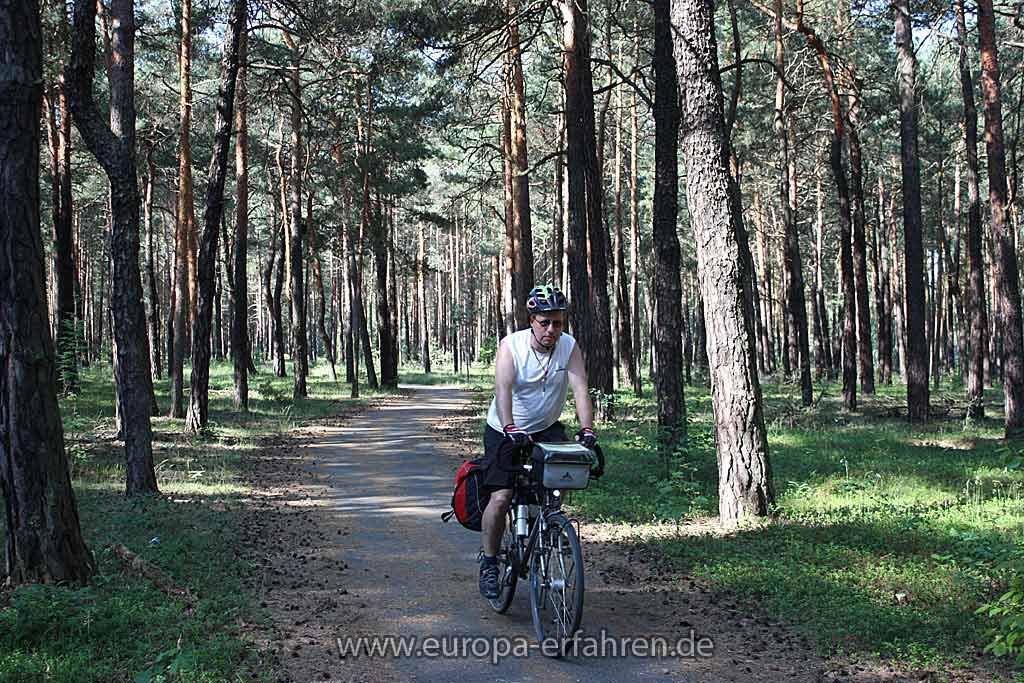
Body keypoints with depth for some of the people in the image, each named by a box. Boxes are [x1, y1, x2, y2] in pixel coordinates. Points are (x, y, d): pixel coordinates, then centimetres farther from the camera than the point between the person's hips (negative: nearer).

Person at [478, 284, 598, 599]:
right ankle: (489, 561, 8)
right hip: (506, 431, -3)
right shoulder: (511, 346, -20)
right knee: (501, 497, -12)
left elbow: (580, 389, -21)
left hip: (546, 427, 3)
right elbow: (503, 389, -33)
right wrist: (510, 428, -49)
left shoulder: (569, 347, -11)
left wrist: (587, 429, -37)